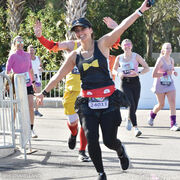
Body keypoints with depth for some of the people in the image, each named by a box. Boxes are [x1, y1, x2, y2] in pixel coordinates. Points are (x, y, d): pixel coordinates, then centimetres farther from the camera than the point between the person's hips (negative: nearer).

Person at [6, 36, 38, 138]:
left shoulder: (27, 55, 12)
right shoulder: (13, 56, -3)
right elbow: (7, 71, -5)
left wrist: (33, 82, 18)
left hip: (28, 85, 4)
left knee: (31, 107, -3)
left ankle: (31, 130, 3)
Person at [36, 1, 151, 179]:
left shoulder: (102, 44, -1)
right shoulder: (74, 55, 6)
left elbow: (122, 27, -13)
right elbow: (58, 75, 16)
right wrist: (44, 92, 17)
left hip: (108, 99, -2)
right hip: (88, 102, 2)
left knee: (109, 141, -1)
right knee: (92, 140, -9)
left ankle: (121, 151, 36)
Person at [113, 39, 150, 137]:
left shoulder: (136, 56, 2)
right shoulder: (119, 58, 7)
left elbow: (147, 68, 0)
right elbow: (114, 70, 18)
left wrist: (138, 73, -18)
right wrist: (118, 73, -6)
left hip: (135, 82, 1)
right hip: (125, 84, -1)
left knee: (134, 106, 5)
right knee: (131, 105, -18)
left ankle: (129, 119, 40)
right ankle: (135, 127, -19)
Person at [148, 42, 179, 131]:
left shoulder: (171, 60, 4)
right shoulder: (160, 60, -16)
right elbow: (154, 74, -20)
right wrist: (165, 73, -25)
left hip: (170, 84, 5)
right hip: (160, 85, -5)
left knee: (172, 102, -12)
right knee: (161, 105, 6)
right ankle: (152, 115, 39)